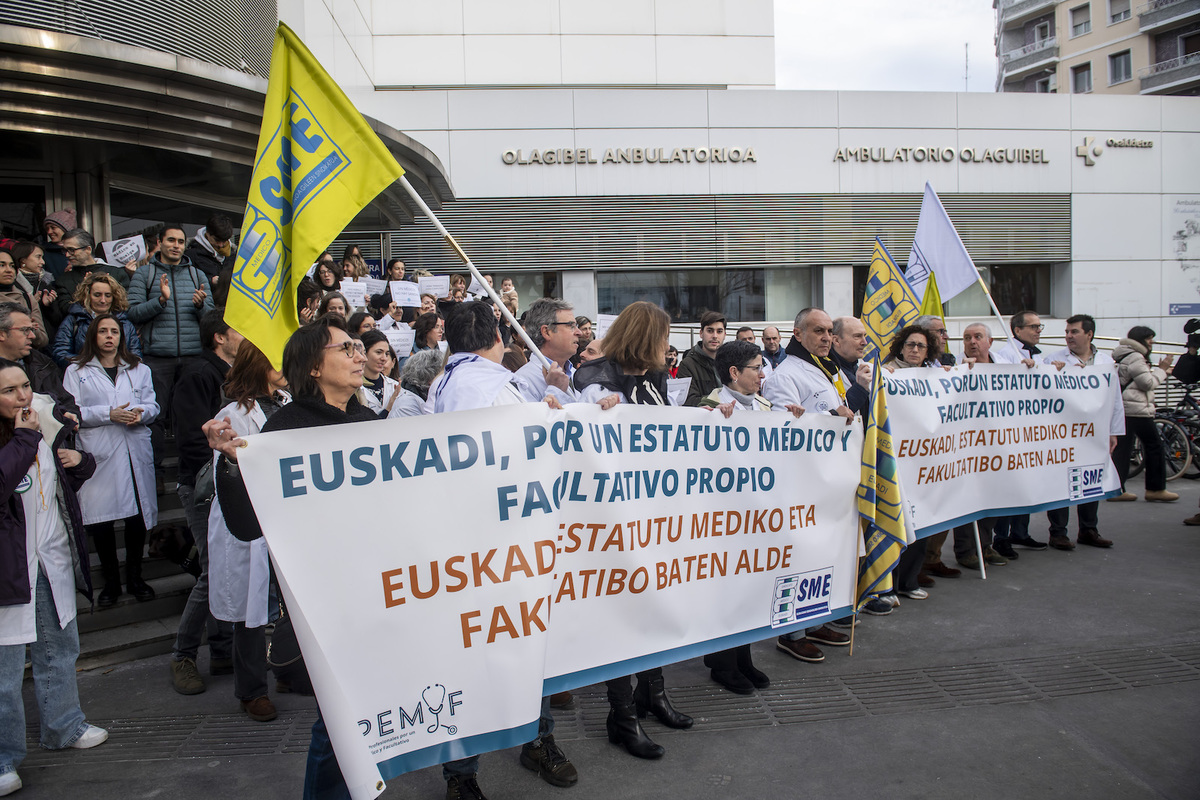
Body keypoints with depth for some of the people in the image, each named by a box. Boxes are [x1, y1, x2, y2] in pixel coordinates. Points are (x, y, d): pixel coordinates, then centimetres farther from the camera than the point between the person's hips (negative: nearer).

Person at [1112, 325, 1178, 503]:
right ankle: (1156, 489, 4)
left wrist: (1163, 373, 18)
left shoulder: (1127, 357, 20)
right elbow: (1148, 383, -13)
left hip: (1122, 409, 10)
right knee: (1154, 447, -1)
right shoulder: (1135, 358, -11)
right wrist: (1161, 370, -1)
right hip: (1137, 410, -10)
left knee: (1122, 448, 6)